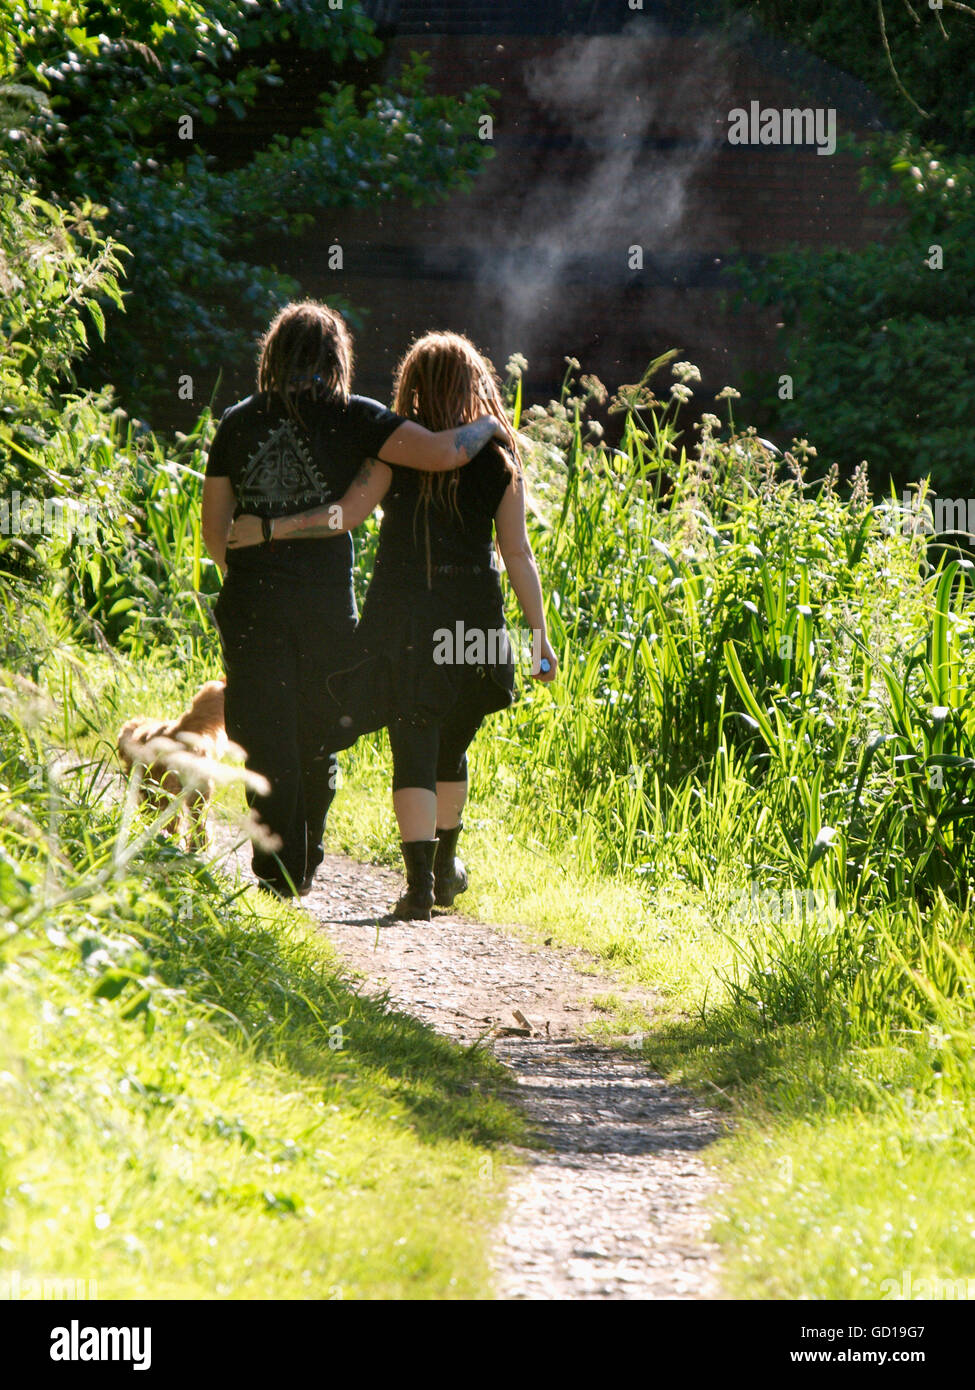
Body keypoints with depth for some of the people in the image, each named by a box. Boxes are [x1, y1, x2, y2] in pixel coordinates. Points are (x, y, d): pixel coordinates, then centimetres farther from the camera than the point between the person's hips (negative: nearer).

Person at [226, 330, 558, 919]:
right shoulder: (500, 458, 3)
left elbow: (350, 512, -13)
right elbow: (518, 553, 1)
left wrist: (270, 529, -10)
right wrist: (540, 633, 3)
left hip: (404, 612, -3)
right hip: (475, 616, 3)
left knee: (413, 749, -1)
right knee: (452, 746, 20)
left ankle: (420, 881, -11)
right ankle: (446, 868, 32)